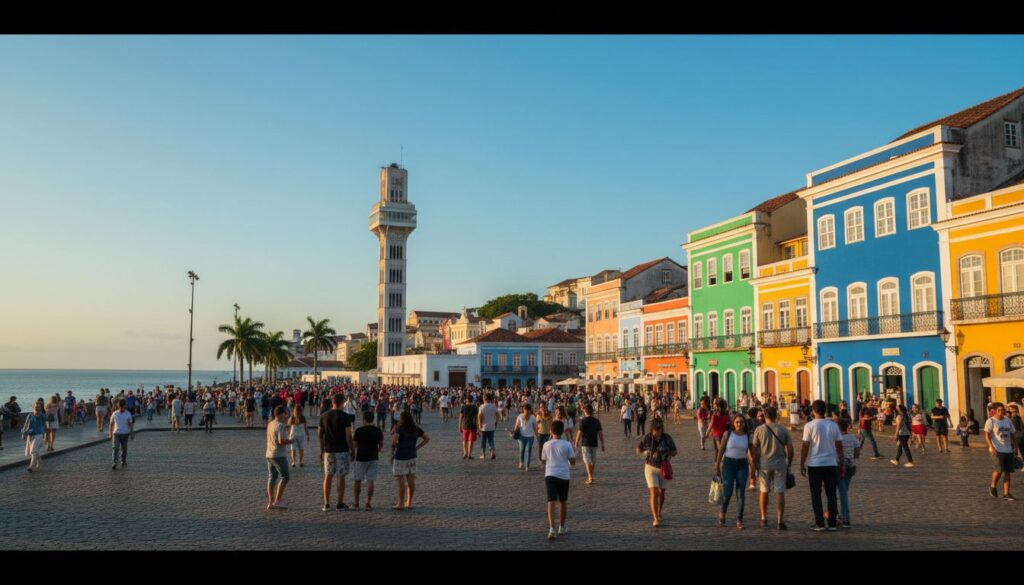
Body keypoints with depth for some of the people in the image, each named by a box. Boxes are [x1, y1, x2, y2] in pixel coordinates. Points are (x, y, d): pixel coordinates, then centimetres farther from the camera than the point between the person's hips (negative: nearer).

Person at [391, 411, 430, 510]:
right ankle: (409, 503, 18)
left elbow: (394, 440, -28)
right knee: (411, 481, 10)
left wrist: (393, 448, -12)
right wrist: (417, 448, 8)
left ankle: (401, 504, 7)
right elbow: (427, 438, 9)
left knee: (401, 482, 1)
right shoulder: (416, 429, 6)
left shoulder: (399, 429, -12)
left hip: (400, 458, -6)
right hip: (412, 457, 6)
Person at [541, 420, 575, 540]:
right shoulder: (567, 445, -4)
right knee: (563, 502, 17)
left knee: (551, 502, -5)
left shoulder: (546, 445, 3)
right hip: (563, 476, 0)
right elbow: (573, 462, -2)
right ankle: (562, 528, 28)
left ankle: (552, 528, -21)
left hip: (549, 475, 1)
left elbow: (542, 462, 13)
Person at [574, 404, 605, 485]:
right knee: (593, 460, 15)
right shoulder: (597, 420, 2)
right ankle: (590, 477, 27)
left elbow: (579, 433, -11)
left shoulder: (583, 421, -11)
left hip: (585, 443, -5)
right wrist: (602, 444, 6)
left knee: (587, 460, -2)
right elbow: (600, 433, 1)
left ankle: (590, 478, -12)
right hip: (594, 444, 5)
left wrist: (577, 442, -1)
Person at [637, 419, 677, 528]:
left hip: (664, 468, 2)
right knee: (654, 493, -12)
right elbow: (638, 450, 2)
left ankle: (659, 514, 36)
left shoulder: (667, 438, -8)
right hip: (650, 468, -2)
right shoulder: (647, 438, -9)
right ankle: (655, 519, -11)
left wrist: (666, 454, -17)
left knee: (661, 493, 14)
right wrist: (647, 453, -15)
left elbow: (675, 452, 1)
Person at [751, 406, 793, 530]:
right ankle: (780, 520, -6)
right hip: (780, 464, 0)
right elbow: (790, 448, 1)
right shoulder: (783, 430, 1)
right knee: (780, 492, 1)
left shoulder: (759, 430, -3)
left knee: (764, 491, 13)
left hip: (764, 464, 0)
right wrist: (789, 464, 11)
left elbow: (754, 449, -4)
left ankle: (764, 519, 22)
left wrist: (754, 464, 4)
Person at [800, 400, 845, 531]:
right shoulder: (833, 425, 3)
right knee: (831, 495, 9)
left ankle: (820, 523, 5)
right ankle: (833, 524, 10)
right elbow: (839, 446, 4)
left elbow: (805, 446, -8)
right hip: (831, 464, 3)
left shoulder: (810, 425, -8)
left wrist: (802, 464, 1)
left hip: (814, 465, -3)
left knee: (816, 495, 6)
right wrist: (842, 464, 12)